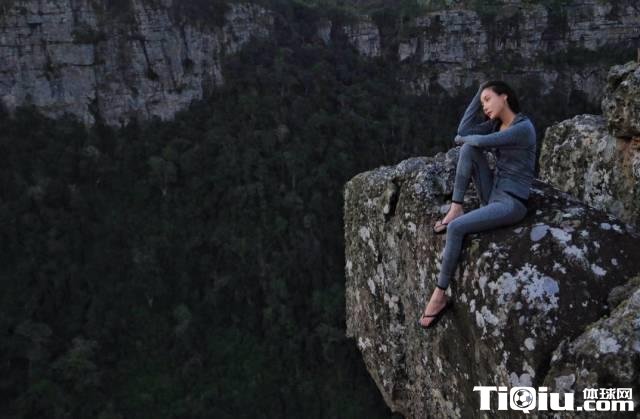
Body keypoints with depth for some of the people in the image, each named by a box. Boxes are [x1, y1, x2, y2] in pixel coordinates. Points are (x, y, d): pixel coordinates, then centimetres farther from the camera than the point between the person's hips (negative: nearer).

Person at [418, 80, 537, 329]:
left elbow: (483, 141, -26)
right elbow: (463, 131, -5)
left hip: (511, 204, -8)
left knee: (456, 228, -29)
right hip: (493, 195, 8)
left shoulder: (524, 127, -16)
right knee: (468, 148, -13)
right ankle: (455, 208, -8)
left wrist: (461, 139, -3)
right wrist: (480, 92, -2)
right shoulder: (496, 123, 9)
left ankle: (440, 294, -15)